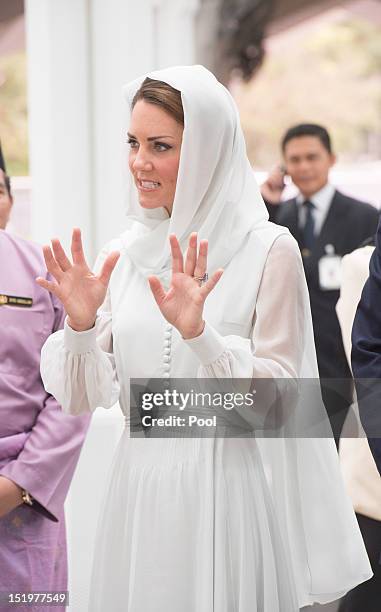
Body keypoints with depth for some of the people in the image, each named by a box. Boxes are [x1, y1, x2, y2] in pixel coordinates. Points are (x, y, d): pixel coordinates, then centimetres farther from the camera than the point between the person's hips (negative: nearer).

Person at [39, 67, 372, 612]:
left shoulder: (269, 250, -8)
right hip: (139, 491, 4)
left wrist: (198, 332, -24)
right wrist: (80, 324, -14)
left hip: (225, 490, -4)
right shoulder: (122, 255, 5)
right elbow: (82, 398, 4)